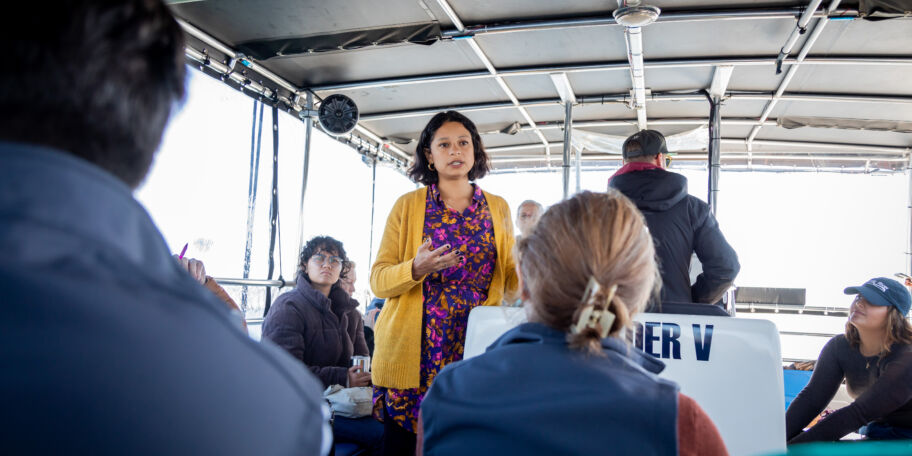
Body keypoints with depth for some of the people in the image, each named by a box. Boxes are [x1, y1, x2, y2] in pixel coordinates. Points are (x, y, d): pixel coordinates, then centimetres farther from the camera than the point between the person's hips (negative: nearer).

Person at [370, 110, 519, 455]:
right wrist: (416, 269, -19)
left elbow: (511, 279, 14)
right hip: (413, 351, -1)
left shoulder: (498, 208, 12)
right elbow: (378, 279, 0)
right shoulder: (407, 206, 5)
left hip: (475, 350, 1)